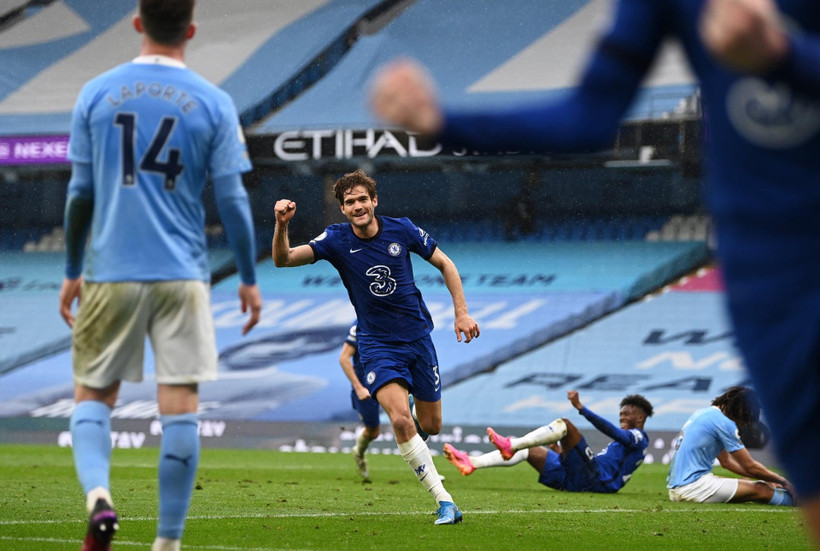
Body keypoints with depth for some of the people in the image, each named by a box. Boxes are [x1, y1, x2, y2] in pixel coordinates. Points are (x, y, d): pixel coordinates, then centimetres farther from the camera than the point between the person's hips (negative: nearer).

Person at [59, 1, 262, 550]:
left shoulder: (97, 94, 2)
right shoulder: (213, 103, 0)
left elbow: (80, 193, 4)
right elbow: (232, 199, 0)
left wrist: (73, 272, 14)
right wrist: (249, 279, 9)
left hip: (110, 273, 1)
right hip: (183, 276, -1)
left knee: (93, 396, 11)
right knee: (180, 407, 3)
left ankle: (98, 496, -15)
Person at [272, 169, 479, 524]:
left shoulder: (401, 230, -6)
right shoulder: (336, 240, -10)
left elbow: (444, 264, 6)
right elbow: (283, 259, -18)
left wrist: (461, 312, 1)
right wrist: (281, 225, -37)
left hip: (417, 337, 2)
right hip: (377, 345, -2)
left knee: (430, 426, 8)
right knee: (400, 419, -24)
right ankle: (444, 501, -18)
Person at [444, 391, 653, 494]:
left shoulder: (637, 437, 7)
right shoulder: (624, 441, 36)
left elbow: (610, 430, -13)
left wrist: (581, 408, -21)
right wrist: (562, 452, 30)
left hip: (596, 480, -9)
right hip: (577, 481, 9)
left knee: (564, 424, -20)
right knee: (527, 450, 5)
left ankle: (510, 446, -33)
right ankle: (471, 463, -9)